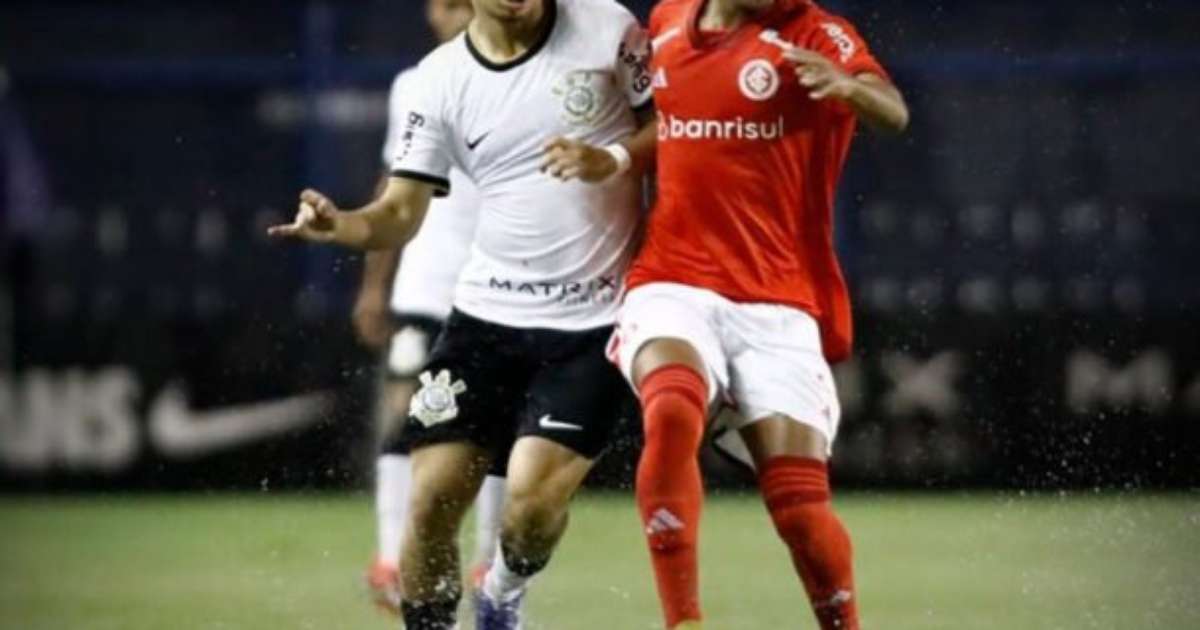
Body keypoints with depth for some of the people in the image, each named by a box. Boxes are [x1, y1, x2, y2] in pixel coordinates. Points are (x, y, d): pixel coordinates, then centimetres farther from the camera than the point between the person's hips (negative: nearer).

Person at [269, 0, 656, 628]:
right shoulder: (439, 79, 1)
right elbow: (401, 211, 1)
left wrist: (613, 160, -15)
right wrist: (338, 224, -20)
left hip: (591, 323, -2)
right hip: (487, 314, 3)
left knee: (531, 500, -15)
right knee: (432, 501, -6)